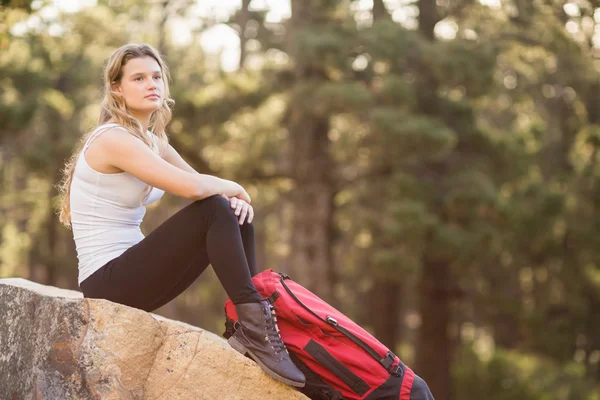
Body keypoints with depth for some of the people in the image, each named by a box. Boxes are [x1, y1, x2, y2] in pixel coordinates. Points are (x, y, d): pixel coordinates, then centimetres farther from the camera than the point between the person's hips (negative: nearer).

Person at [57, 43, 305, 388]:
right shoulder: (114, 139, -17)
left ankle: (256, 320, -2)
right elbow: (193, 187, -28)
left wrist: (237, 198, -11)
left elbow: (205, 184, 12)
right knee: (213, 210, -21)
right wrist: (234, 188, -7)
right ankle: (256, 331, -21)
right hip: (107, 281, -9)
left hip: (131, 273, 9)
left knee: (234, 213, 4)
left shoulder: (151, 140, 12)